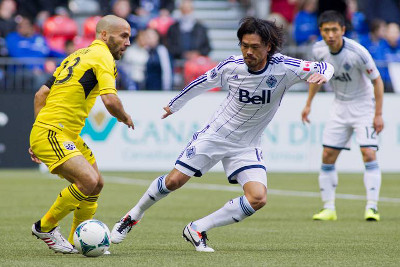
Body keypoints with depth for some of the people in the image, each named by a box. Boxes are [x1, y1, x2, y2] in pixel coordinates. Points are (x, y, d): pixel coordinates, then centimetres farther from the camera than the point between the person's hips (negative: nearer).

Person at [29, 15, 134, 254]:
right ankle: (45, 226, -5)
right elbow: (110, 100, -22)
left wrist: (39, 135, 22)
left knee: (96, 184, 15)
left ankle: (76, 243, 25)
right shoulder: (102, 56, -8)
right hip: (52, 134, -10)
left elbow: (41, 94, 20)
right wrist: (126, 118, -1)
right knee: (89, 180, -23)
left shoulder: (79, 55, 21)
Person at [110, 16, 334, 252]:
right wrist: (175, 105, 20)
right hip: (213, 135, 0)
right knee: (173, 182, -3)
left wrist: (322, 74, -42)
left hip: (247, 147, 0)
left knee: (258, 199, -20)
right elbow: (203, 82, 6)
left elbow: (326, 67, -17)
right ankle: (133, 217, 24)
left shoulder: (284, 68, -19)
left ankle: (197, 230, -6)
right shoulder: (232, 66, -14)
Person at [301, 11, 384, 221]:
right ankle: (329, 208, 7)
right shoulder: (319, 50, -10)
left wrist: (378, 114, -16)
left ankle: (372, 207, -13)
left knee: (369, 154, -17)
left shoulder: (357, 52, -25)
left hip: (363, 104, -5)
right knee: (327, 156, -1)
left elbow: (377, 80, -14)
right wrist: (308, 104, 13)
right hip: (340, 107, 5)